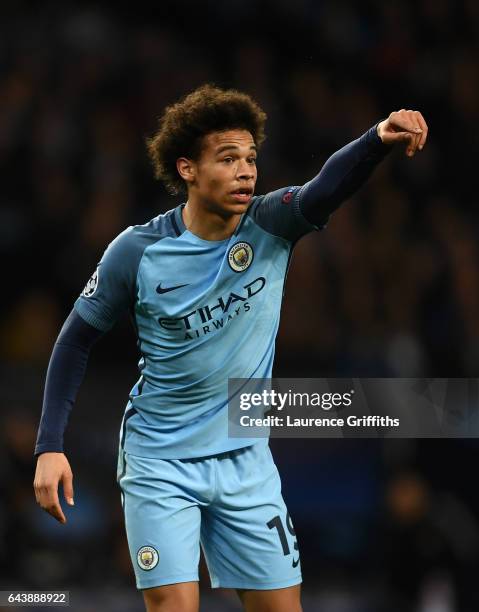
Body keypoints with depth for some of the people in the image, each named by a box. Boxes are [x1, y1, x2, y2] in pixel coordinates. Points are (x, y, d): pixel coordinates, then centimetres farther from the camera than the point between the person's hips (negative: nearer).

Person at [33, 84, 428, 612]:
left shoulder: (269, 227, -10)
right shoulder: (138, 252, -13)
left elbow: (327, 188, -31)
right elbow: (76, 340, -2)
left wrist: (380, 138, -52)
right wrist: (50, 446, -7)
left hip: (245, 460, 3)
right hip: (160, 463, -3)